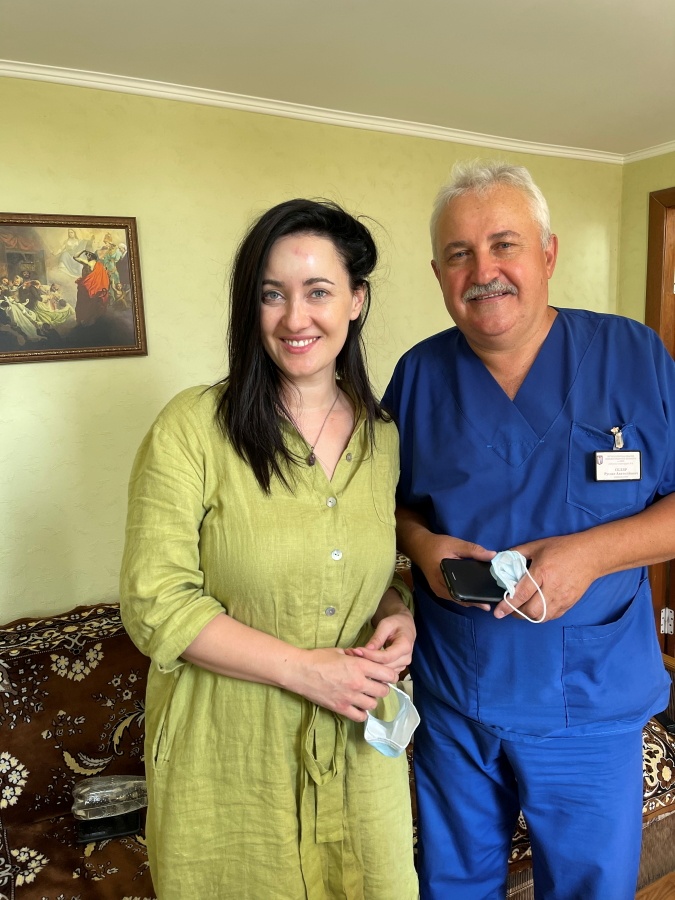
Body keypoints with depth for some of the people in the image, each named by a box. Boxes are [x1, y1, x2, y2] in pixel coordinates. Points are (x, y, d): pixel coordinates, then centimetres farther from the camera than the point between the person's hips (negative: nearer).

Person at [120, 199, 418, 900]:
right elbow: (156, 604, -16)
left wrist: (400, 614, -8)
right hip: (229, 750, -3)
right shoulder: (192, 428, -15)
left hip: (356, 741, 4)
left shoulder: (382, 436, 0)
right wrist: (304, 668, -20)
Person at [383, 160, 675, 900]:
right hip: (450, 698, 2)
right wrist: (421, 542, -16)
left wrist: (590, 553, -23)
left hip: (592, 705, -1)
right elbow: (385, 498, 5)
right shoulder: (418, 374, -3)